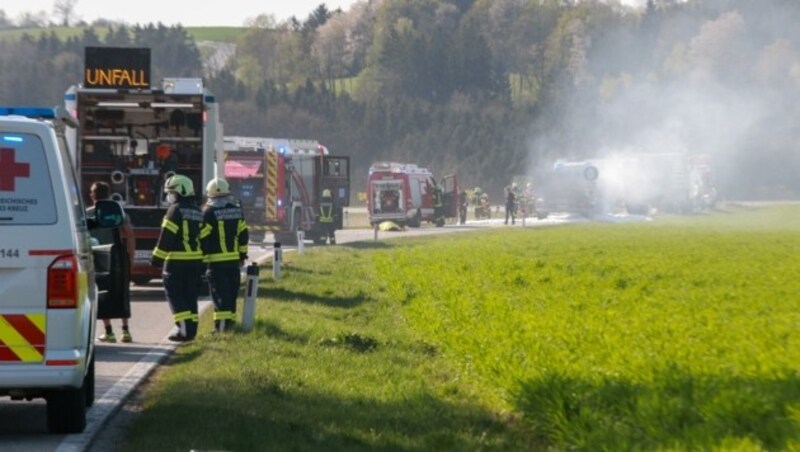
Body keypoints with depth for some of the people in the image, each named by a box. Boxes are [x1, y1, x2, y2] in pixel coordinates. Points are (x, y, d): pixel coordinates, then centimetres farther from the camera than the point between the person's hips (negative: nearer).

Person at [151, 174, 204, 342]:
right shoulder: (197, 212, 13)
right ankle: (191, 328, 12)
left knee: (175, 295, -2)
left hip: (176, 261, -8)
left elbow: (166, 237, -15)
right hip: (195, 259, 8)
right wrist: (202, 260, 18)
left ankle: (184, 329, -10)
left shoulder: (176, 210, -12)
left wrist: (156, 258, -10)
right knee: (190, 296, 12)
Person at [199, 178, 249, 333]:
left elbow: (202, 238, -11)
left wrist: (202, 258, -4)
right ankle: (230, 319, 18)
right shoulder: (237, 211, 7)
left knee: (219, 291, -5)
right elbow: (243, 235, 11)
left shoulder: (208, 213, -10)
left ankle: (221, 322, -12)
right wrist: (242, 255, 19)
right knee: (232, 291, 13)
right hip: (234, 259, 5)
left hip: (215, 260, -5)